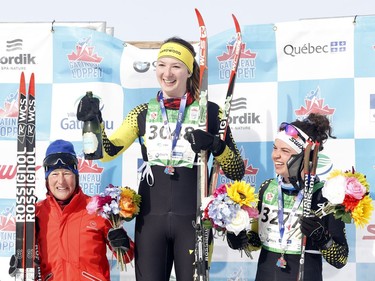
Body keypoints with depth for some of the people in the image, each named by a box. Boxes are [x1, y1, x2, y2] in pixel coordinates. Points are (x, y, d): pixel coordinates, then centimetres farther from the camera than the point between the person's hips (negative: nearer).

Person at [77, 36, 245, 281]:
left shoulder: (210, 112, 0)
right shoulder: (143, 113, 7)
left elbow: (237, 172, 0)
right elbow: (107, 152, 1)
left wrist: (215, 146, -17)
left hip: (193, 219, -2)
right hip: (150, 218, 2)